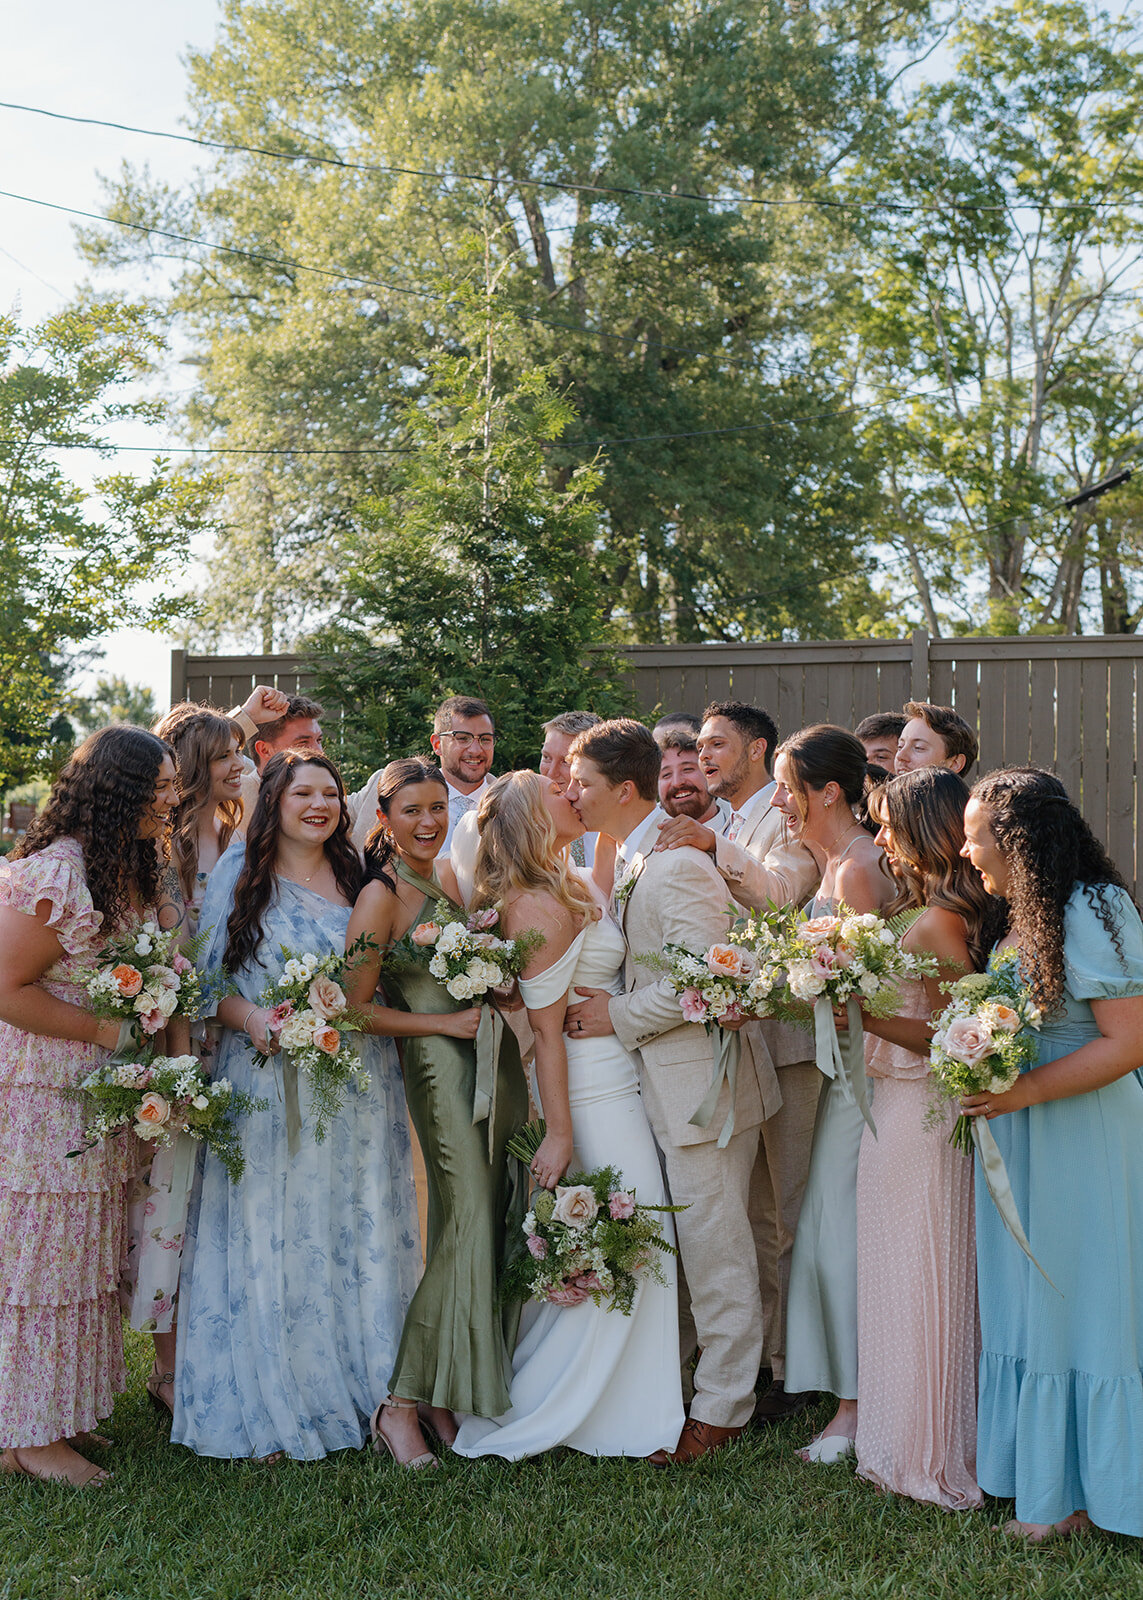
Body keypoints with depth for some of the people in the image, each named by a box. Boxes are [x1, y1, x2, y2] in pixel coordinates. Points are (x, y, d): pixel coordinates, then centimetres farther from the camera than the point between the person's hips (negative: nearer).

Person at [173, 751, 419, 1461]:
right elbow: (207, 977, -1)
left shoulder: (356, 876, 11)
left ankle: (360, 1387, 21)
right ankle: (274, 1405, 14)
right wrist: (251, 1018, -19)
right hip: (270, 1078, -3)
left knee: (358, 1232, 7)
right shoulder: (238, 872, 2)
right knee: (272, 1236, 0)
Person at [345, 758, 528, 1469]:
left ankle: (460, 1391, 20)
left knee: (504, 1222, 8)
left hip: (497, 1059, 7)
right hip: (443, 1065, -7)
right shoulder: (381, 897, -9)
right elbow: (356, 1006, -10)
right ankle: (402, 1403, 3)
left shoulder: (454, 875, 13)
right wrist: (447, 1022, -12)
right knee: (469, 1225, -9)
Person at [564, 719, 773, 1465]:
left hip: (701, 1082, -9)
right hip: (672, 1079, 10)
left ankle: (721, 1407, 16)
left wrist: (618, 1017, -17)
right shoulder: (633, 861, 11)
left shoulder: (679, 866, -20)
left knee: (716, 1249, 3)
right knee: (701, 1245, 18)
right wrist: (609, 1000, 5)